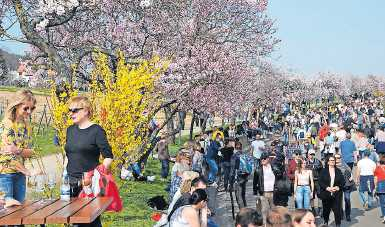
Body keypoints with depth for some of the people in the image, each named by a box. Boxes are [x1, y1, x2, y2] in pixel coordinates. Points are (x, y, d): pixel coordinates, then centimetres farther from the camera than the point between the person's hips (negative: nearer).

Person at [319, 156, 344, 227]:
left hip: (336, 194, 0)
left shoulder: (338, 171, 8)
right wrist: (327, 188, -16)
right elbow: (320, 182, -3)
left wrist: (338, 187, -12)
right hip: (326, 194, 0)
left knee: (337, 210, -6)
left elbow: (343, 182, 6)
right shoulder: (323, 171, 3)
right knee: (326, 209, 10)